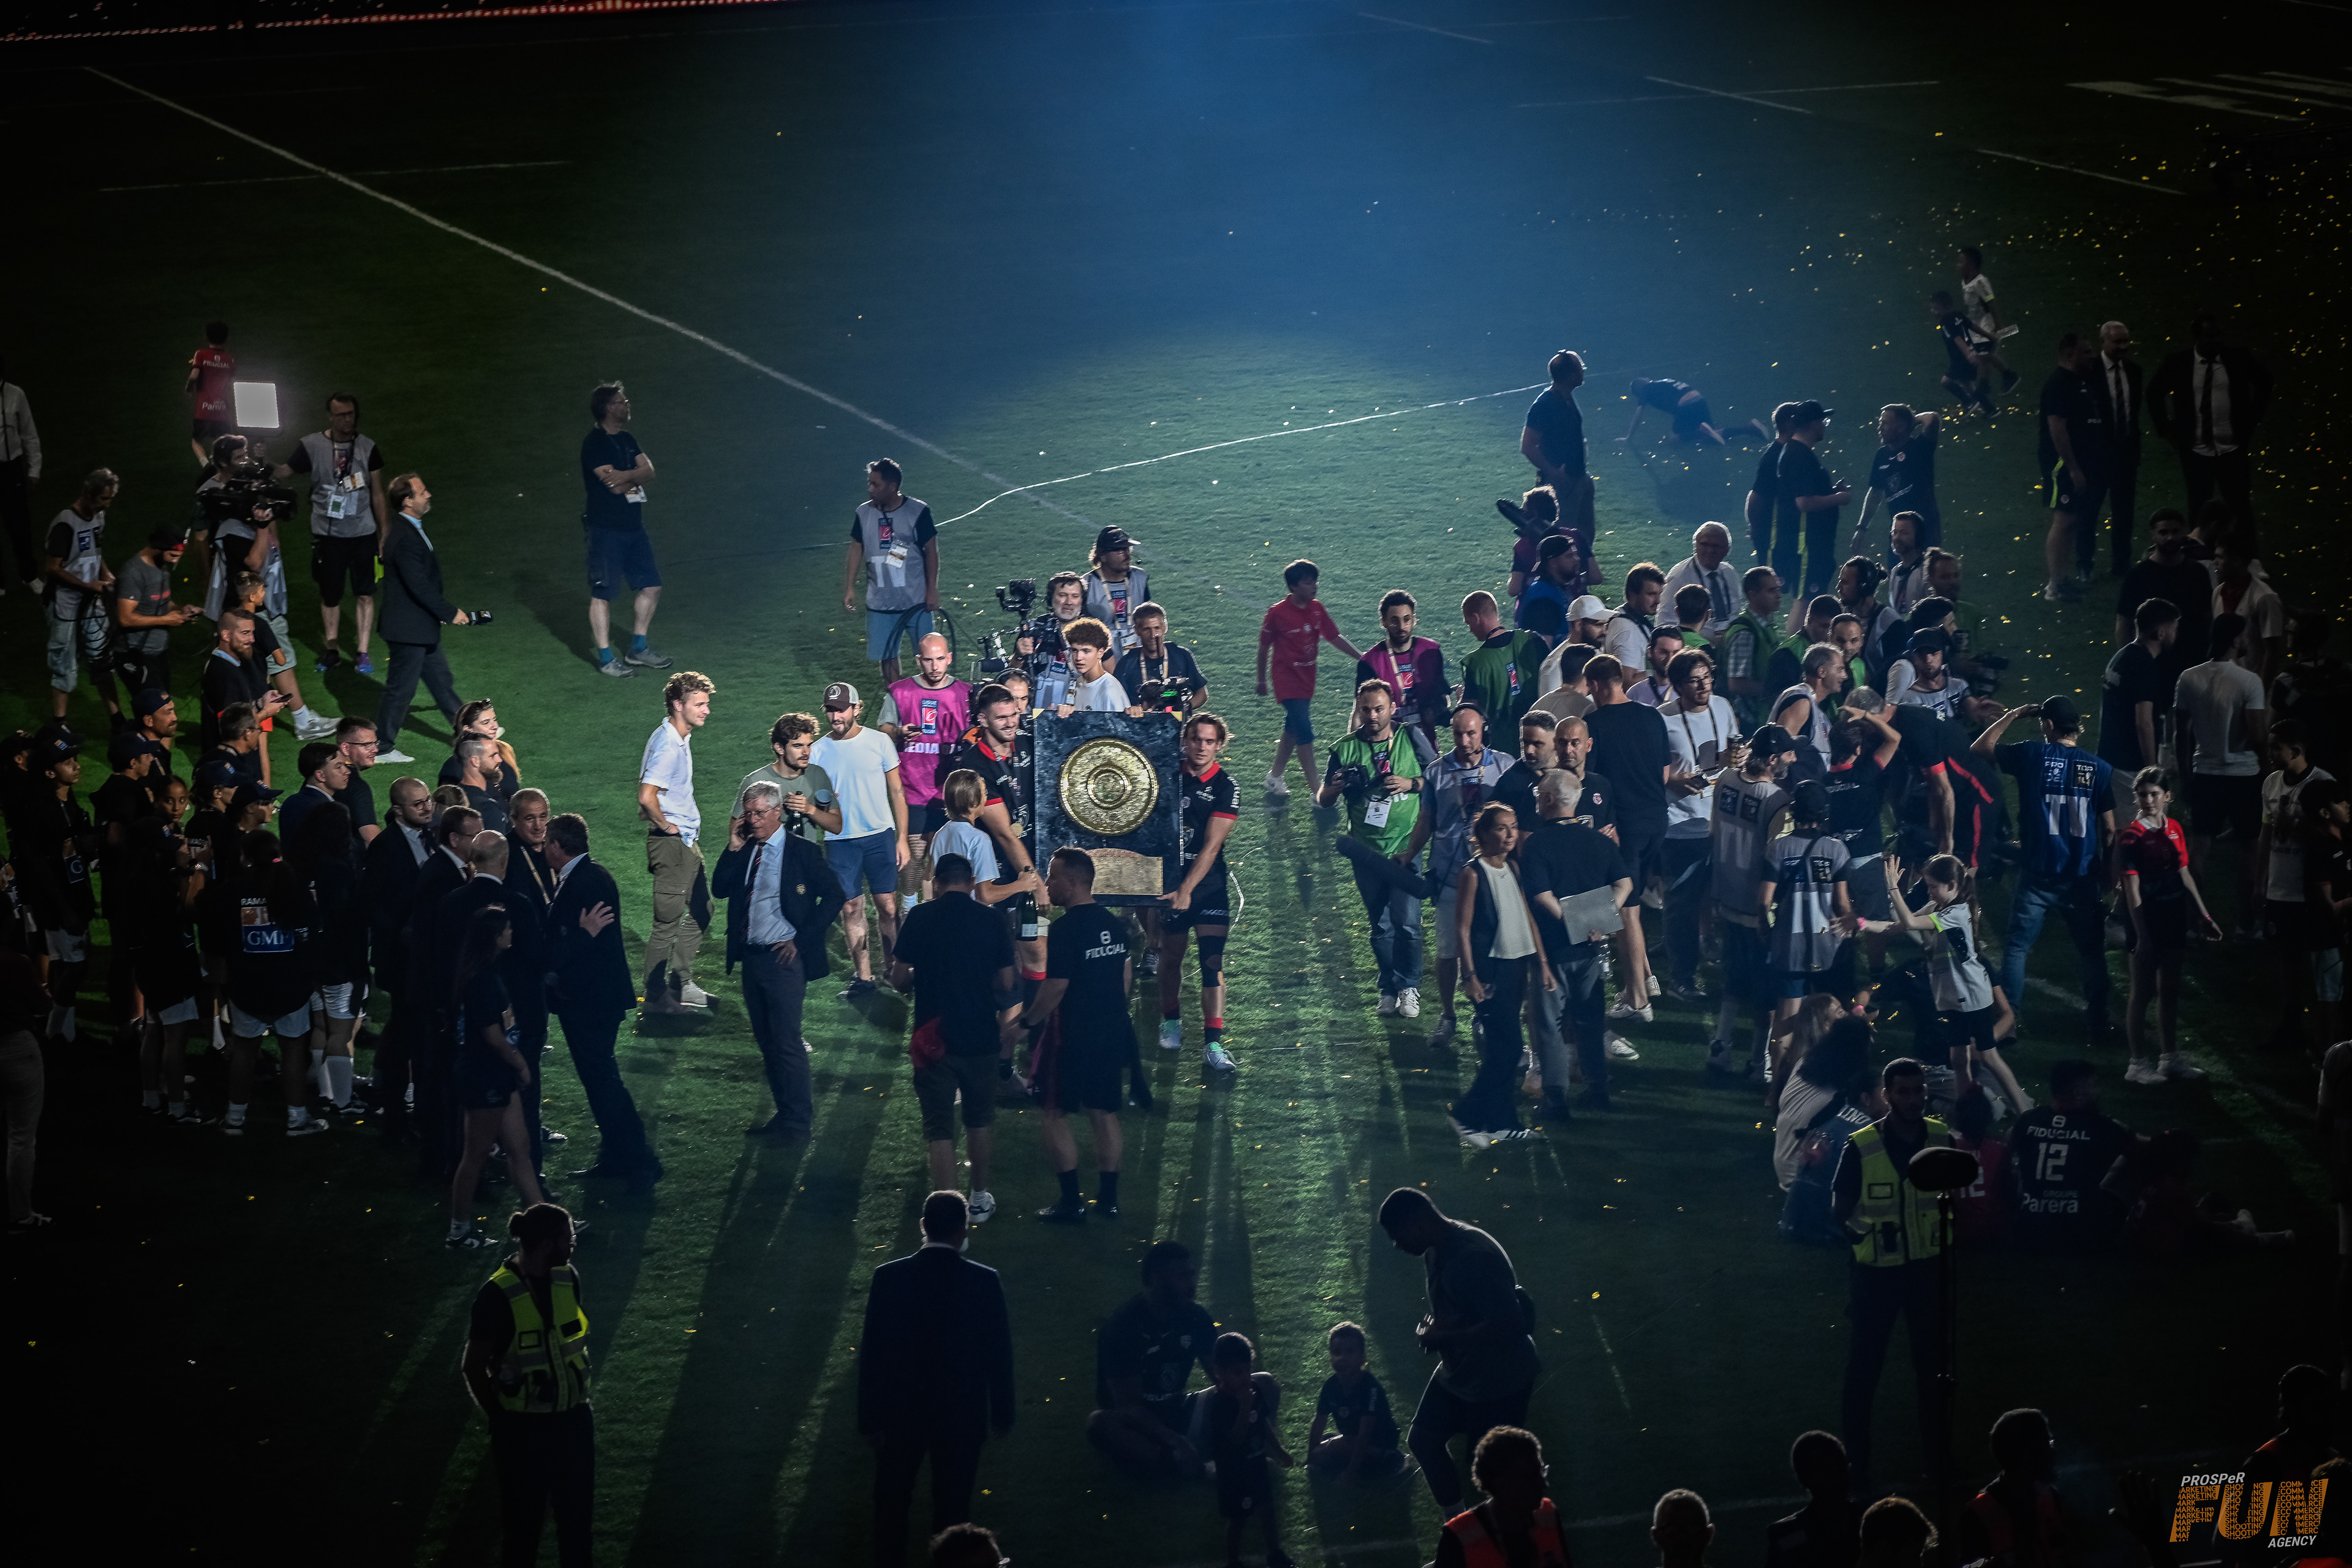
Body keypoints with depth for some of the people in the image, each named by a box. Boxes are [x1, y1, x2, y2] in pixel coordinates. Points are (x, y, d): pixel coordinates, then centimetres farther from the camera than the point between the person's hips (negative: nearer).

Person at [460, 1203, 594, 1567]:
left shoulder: (568, 1278, -4)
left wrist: (580, 1394, 9)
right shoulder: (499, 1295, -20)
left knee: (578, 1510, 15)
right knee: (526, 1515, 10)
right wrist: (501, 1419, -6)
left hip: (573, 1418, 5)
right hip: (524, 1426, -5)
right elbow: (475, 1366, -11)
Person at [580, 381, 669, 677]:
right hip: (606, 528, -9)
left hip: (633, 527, 9)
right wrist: (636, 476, -1)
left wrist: (626, 476, -16)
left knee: (651, 586, 11)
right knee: (602, 594, -2)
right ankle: (606, 659, 2)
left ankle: (638, 649, 25)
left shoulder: (626, 440, 14)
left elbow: (649, 472, 2)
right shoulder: (595, 443, -12)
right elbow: (615, 485, -19)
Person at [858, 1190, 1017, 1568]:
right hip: (961, 1414, 0)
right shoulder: (984, 1282, -15)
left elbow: (871, 1353, -9)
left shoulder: (889, 1278, -14)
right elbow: (999, 1353, -7)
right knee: (953, 1508, 15)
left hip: (901, 1411, 1)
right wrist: (1002, 1416, 5)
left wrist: (869, 1419, 1)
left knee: (891, 1504, 19)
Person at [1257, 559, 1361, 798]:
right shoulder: (1277, 613, -15)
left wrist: (1362, 658, -1)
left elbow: (1335, 638, 7)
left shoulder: (1317, 609, 0)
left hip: (1307, 678, 7)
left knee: (1293, 729, 16)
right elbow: (1264, 646, -4)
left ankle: (1274, 776, 33)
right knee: (1304, 731, -14)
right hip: (1287, 679, -7)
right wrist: (1261, 680, 3)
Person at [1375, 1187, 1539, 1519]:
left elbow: (1508, 1324, -35)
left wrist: (1445, 1338, -29)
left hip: (1500, 1380, -10)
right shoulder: (1434, 1253, 0)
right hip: (1457, 1373, 10)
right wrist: (1432, 1324, -3)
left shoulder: (1475, 1257, -31)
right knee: (1422, 1440, 14)